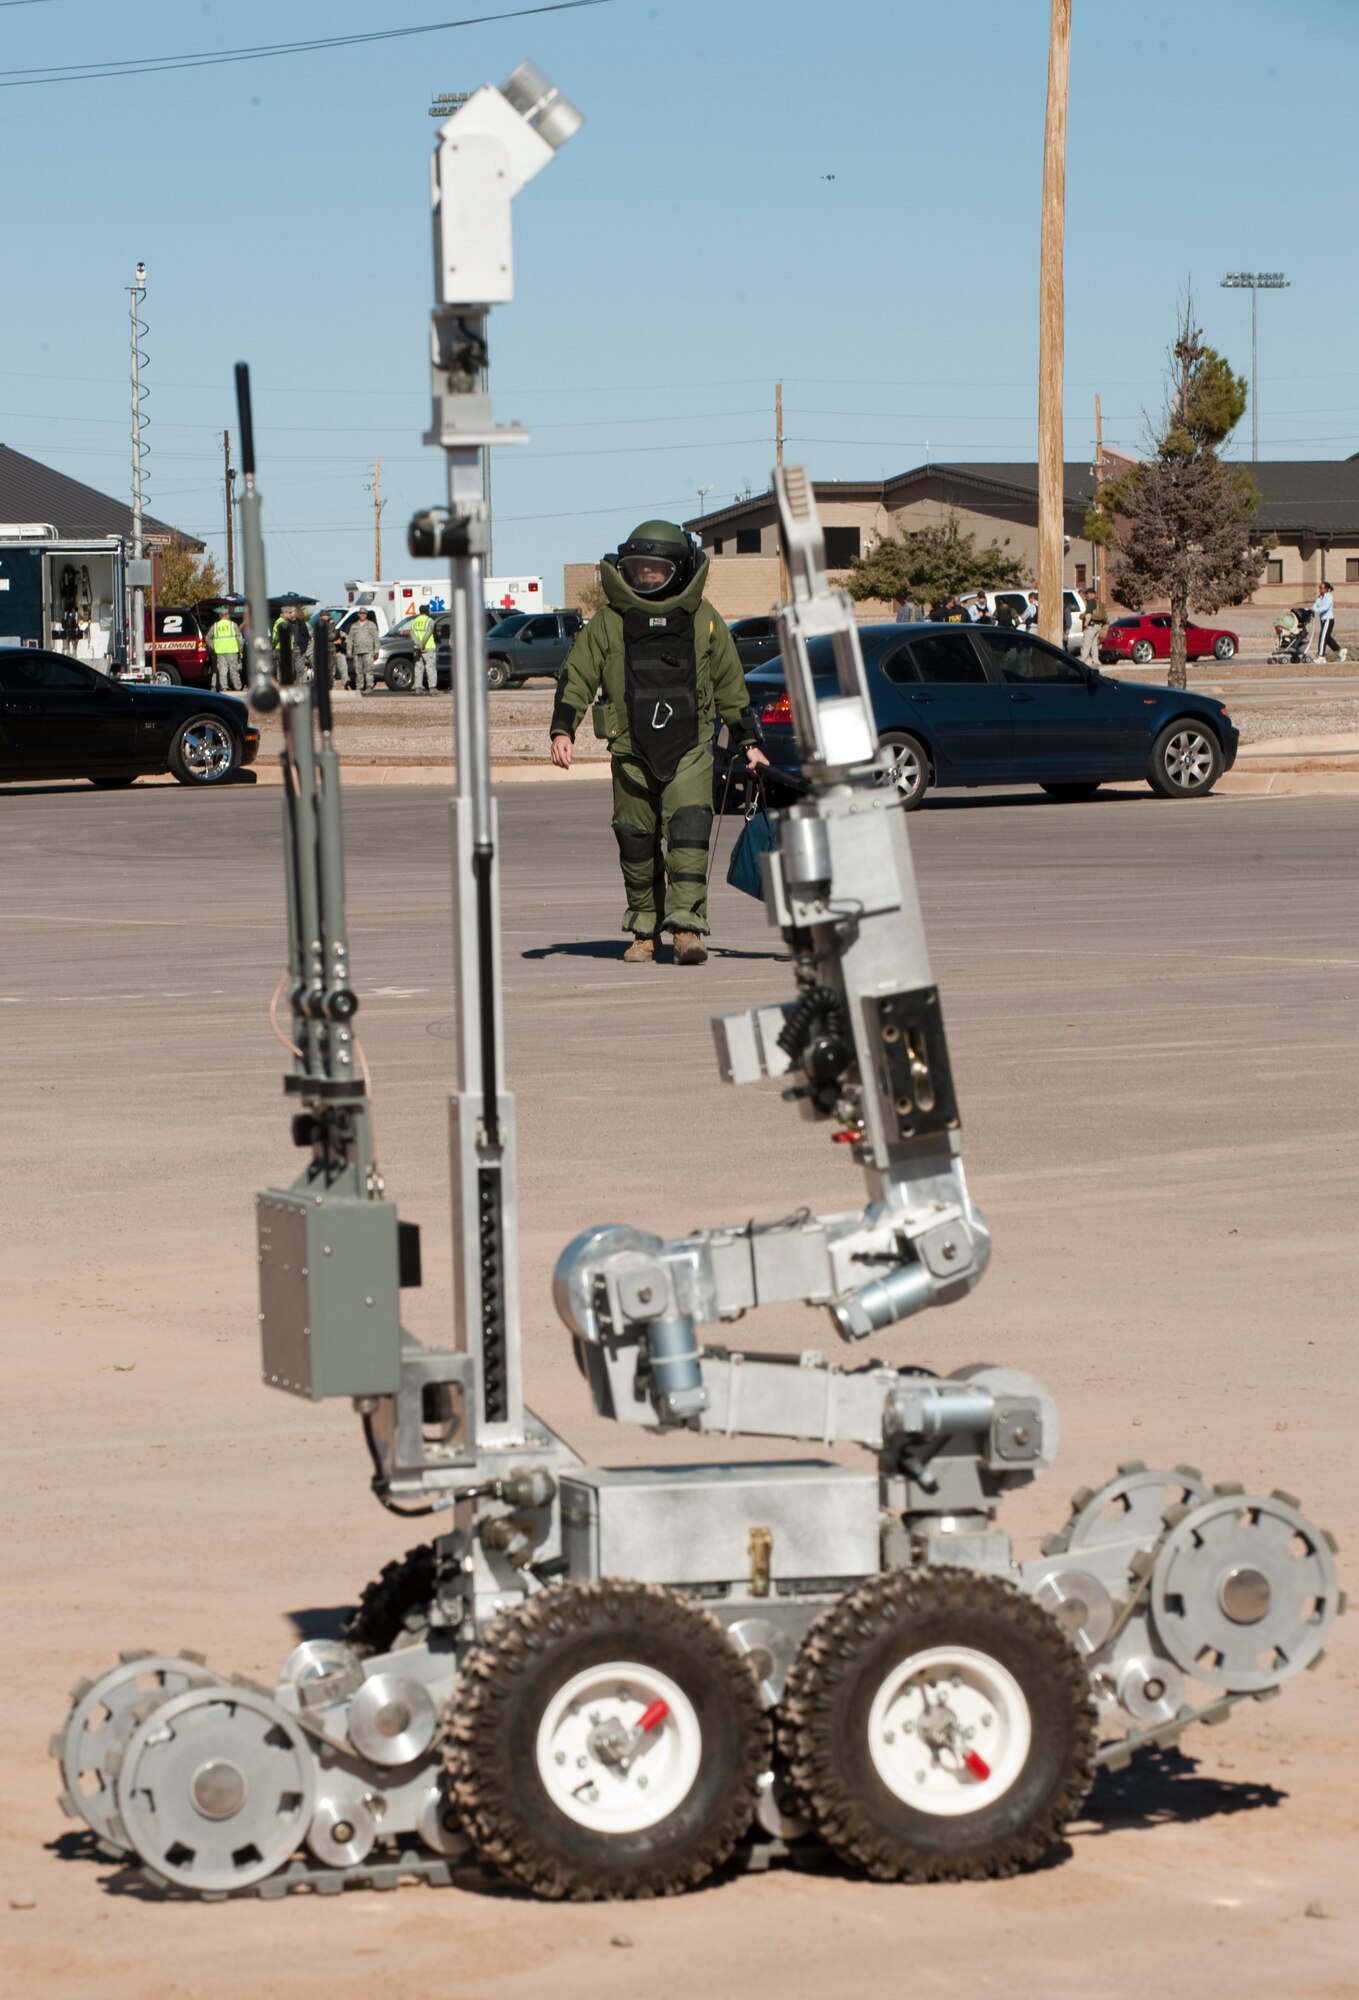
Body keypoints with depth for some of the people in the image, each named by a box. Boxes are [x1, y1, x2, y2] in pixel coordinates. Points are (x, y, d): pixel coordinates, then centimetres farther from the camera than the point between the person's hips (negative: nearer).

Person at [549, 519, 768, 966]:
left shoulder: (703, 619, 7)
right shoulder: (609, 620, 6)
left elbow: (730, 684, 15)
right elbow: (577, 676, 6)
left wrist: (748, 742, 15)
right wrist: (562, 731, -6)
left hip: (690, 749, -1)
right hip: (631, 750, 1)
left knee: (689, 830, -16)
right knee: (636, 842, 4)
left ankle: (687, 927, -19)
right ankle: (644, 933, 16)